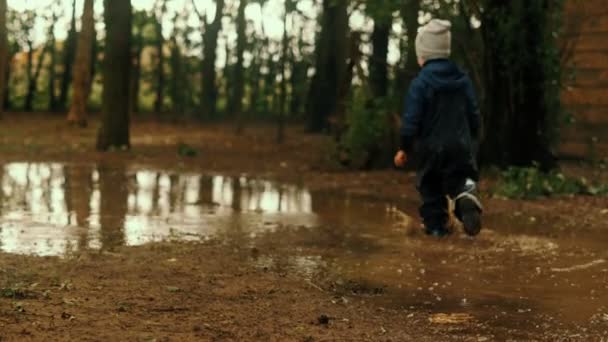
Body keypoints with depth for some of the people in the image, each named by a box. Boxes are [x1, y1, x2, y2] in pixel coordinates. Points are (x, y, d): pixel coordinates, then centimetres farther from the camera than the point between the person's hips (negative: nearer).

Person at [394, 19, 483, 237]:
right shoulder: (463, 79, 4)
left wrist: (405, 148, -2)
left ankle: (436, 225, 11)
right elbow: (474, 114, 9)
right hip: (460, 145, 3)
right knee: (459, 180, 10)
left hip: (431, 147, -3)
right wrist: (472, 142, 21)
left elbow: (411, 120, -13)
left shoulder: (420, 83, -12)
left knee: (431, 188, 12)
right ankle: (466, 196, -23)